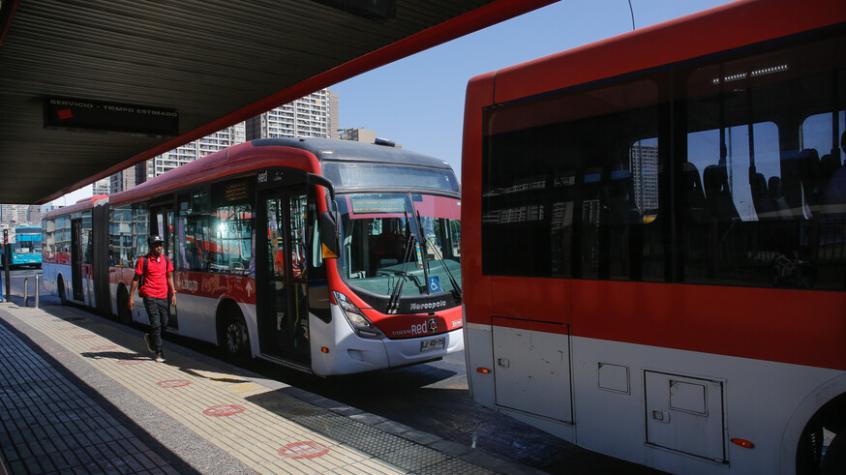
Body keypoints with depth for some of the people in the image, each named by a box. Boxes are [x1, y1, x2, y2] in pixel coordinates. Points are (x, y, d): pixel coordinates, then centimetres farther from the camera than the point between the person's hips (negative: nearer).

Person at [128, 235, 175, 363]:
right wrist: (131, 297, -4)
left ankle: (150, 338, 38)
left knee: (165, 323, 8)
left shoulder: (166, 260, 9)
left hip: (163, 297, 5)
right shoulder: (143, 261, -5)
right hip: (150, 296, -5)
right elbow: (136, 279, -2)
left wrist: (173, 293, 7)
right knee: (156, 324, -6)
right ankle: (159, 352, 2)